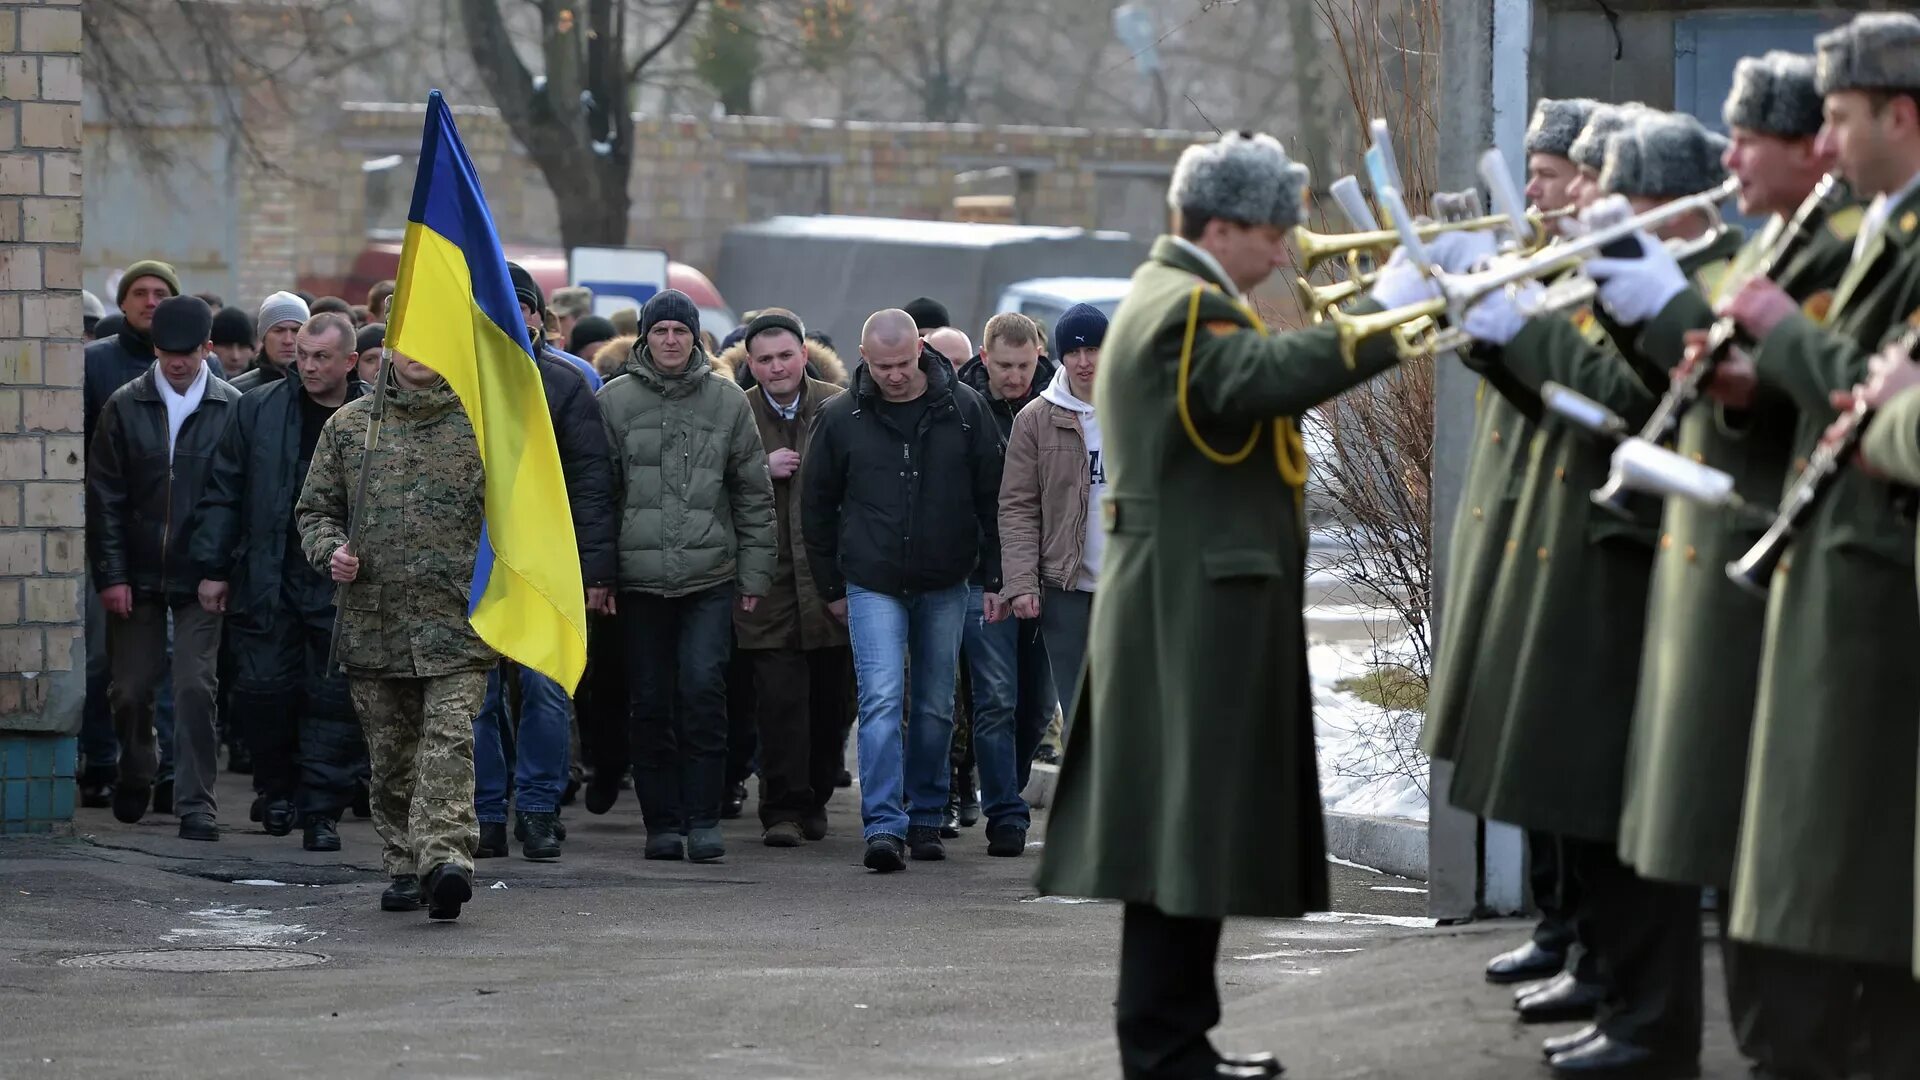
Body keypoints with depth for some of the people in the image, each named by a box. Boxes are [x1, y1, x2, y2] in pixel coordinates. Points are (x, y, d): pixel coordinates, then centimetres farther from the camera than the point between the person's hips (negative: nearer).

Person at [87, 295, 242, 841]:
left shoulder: (232, 409, -3)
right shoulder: (125, 407, 1)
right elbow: (104, 496, 2)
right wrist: (111, 574, -4)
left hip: (201, 575, -2)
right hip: (137, 573, 2)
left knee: (196, 689, -6)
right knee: (131, 688, 9)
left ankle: (196, 804, -1)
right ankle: (135, 775, 34)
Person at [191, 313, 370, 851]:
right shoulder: (258, 410, 5)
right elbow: (223, 493, 8)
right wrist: (213, 568, 3)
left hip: (343, 585, -1)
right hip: (268, 580, 1)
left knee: (334, 701, -2)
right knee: (264, 689, -1)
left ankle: (321, 811, 6)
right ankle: (278, 787, 21)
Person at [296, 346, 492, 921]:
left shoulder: (483, 423, 5)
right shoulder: (349, 424, 11)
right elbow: (315, 507, 17)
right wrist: (329, 550, -4)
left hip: (457, 618, -3)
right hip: (374, 620, 3)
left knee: (449, 743, -17)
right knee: (390, 756, 9)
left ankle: (445, 860, -27)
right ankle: (405, 868, 19)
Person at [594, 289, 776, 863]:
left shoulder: (728, 402, 6)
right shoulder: (614, 401, 4)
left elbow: (754, 494, 10)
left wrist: (754, 572, 6)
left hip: (710, 578, -1)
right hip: (639, 578, 1)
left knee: (703, 691, -11)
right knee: (650, 703, 4)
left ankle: (703, 819, -6)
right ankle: (662, 821, 12)